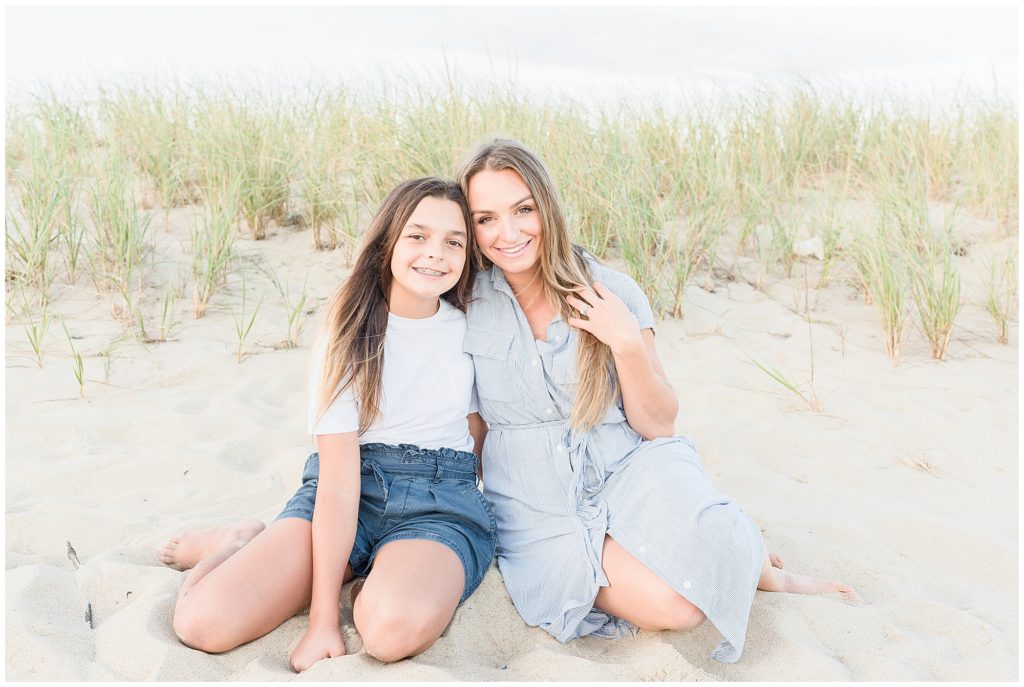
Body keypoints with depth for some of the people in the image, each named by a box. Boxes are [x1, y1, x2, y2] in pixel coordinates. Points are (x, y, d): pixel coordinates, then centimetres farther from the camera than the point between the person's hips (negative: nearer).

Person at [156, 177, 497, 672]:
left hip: (439, 504, 0)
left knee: (396, 626, -35)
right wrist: (322, 617, -17)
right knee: (203, 622, -20)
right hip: (349, 492, 0)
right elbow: (338, 477, -12)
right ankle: (244, 542, 12)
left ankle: (369, 586, 0)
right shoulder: (348, 333, -5)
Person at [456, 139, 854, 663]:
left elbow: (659, 426, -3)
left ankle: (753, 561, 6)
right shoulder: (465, 305, -4)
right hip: (540, 507, 0)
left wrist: (627, 343, -16)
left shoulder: (612, 294, -4)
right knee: (672, 604, -25)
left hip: (628, 470, 1)